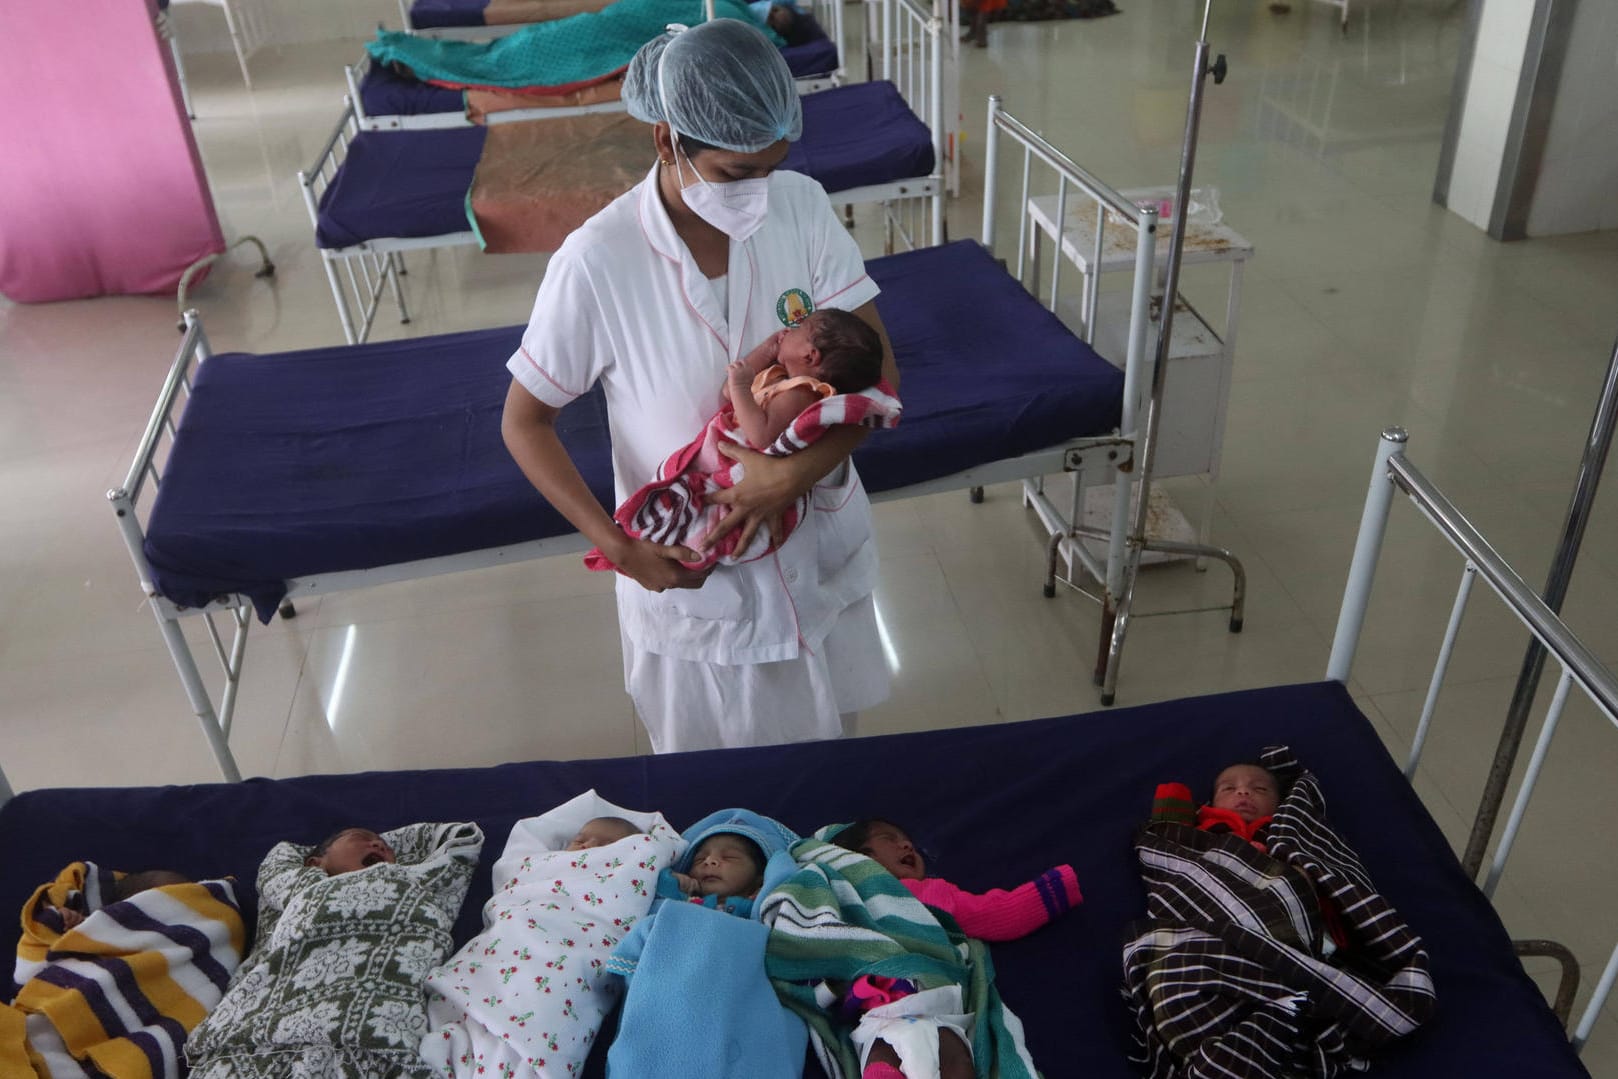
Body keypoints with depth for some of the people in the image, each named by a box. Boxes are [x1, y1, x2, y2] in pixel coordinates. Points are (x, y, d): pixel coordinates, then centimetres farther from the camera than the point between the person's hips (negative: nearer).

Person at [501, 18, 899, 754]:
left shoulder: (804, 207, -14)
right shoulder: (598, 261, -23)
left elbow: (879, 375, -12)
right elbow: (524, 424, -12)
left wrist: (802, 470, -28)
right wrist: (616, 545, -22)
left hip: (820, 548, 3)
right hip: (689, 571, -3)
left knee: (825, 760, 25)